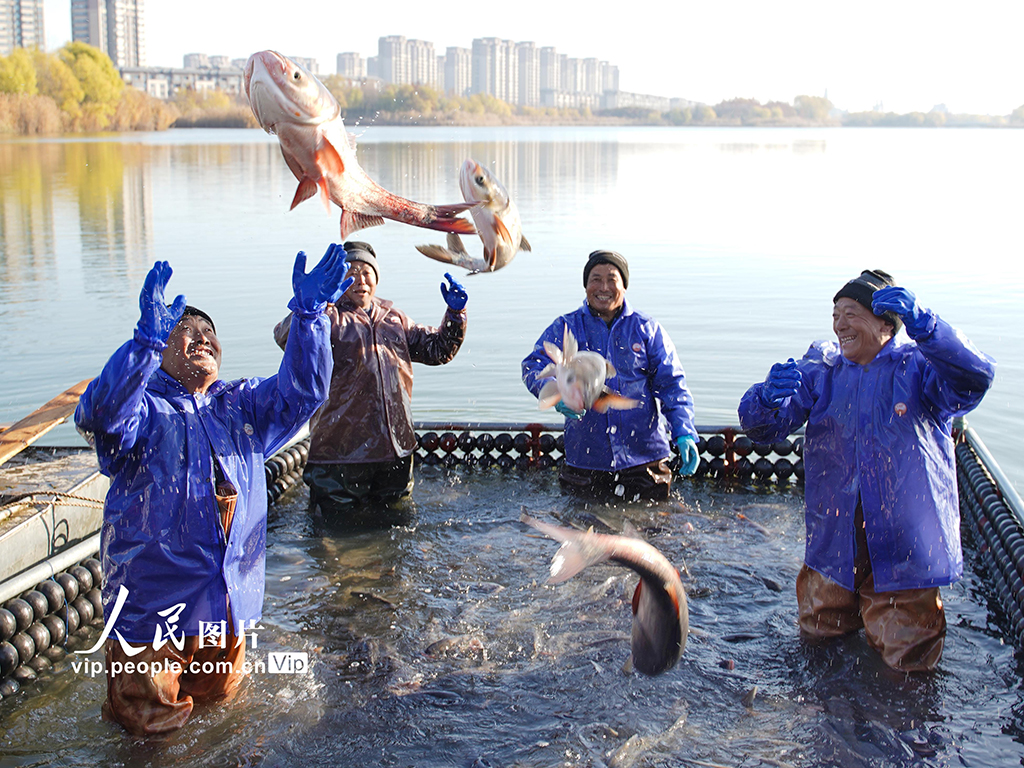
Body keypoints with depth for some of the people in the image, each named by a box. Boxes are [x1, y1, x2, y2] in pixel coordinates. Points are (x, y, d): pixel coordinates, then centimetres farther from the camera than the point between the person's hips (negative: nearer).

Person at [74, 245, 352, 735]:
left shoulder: (242, 405, 10)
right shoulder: (141, 407, -8)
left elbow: (301, 391, -3)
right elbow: (100, 416, -30)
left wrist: (308, 313, -17)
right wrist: (148, 338, -44)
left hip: (230, 600, 5)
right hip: (154, 598, -5)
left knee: (218, 694, 22)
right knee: (155, 721, 7)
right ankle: (130, 677, 36)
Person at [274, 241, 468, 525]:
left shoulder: (394, 318, 15)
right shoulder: (329, 318, -4)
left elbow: (438, 350, 22)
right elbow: (285, 337, -25)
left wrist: (455, 315, 4)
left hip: (395, 451, 5)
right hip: (340, 455, -5)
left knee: (395, 525, 19)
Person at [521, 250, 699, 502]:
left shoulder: (647, 329, 6)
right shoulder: (565, 328, 5)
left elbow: (671, 384, 3)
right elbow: (534, 367, -5)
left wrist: (684, 432, -12)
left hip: (644, 458, 0)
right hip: (585, 460, 0)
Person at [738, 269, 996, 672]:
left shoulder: (919, 366, -9)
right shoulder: (820, 370, 1)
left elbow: (974, 377, -31)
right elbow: (761, 426, -6)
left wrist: (920, 321, -44)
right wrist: (770, 396, -31)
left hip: (906, 544, -3)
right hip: (834, 544, 4)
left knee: (907, 658, 9)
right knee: (817, 631, 18)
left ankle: (911, 606, 39)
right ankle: (856, 602, 47)